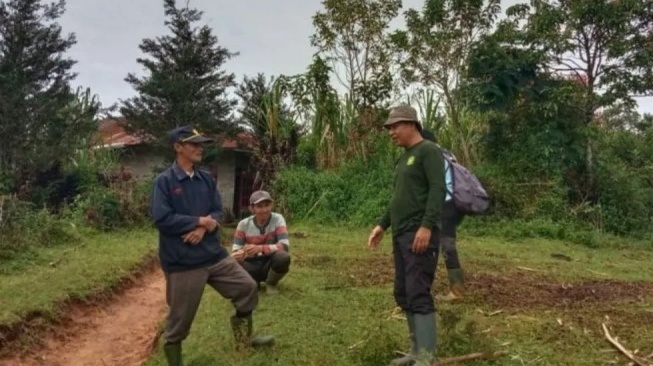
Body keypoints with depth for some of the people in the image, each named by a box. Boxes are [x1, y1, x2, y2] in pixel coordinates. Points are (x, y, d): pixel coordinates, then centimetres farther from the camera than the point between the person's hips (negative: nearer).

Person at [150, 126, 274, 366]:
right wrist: (200, 221, -14)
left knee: (247, 287, 10)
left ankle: (244, 337, 31)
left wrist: (204, 228, -15)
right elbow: (161, 219, -19)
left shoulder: (206, 179, 8)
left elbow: (217, 212, 7)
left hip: (214, 254, 6)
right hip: (182, 262, -6)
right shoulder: (164, 181, -10)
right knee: (180, 316, 4)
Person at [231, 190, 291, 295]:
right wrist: (241, 254, -39)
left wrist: (261, 248, -40)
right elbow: (235, 250, -13)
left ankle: (271, 283, -1)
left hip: (270, 264, -1)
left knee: (283, 257, -34)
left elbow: (285, 245, -25)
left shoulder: (277, 219, -14)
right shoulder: (244, 224, -10)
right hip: (252, 265, 1)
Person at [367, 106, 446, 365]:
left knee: (418, 294, -11)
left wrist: (427, 226, -24)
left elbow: (438, 190, -16)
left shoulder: (428, 151, -5)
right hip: (400, 235, 9)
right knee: (403, 294, 10)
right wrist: (382, 225, 20)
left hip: (420, 234, -9)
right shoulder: (403, 158, 21)